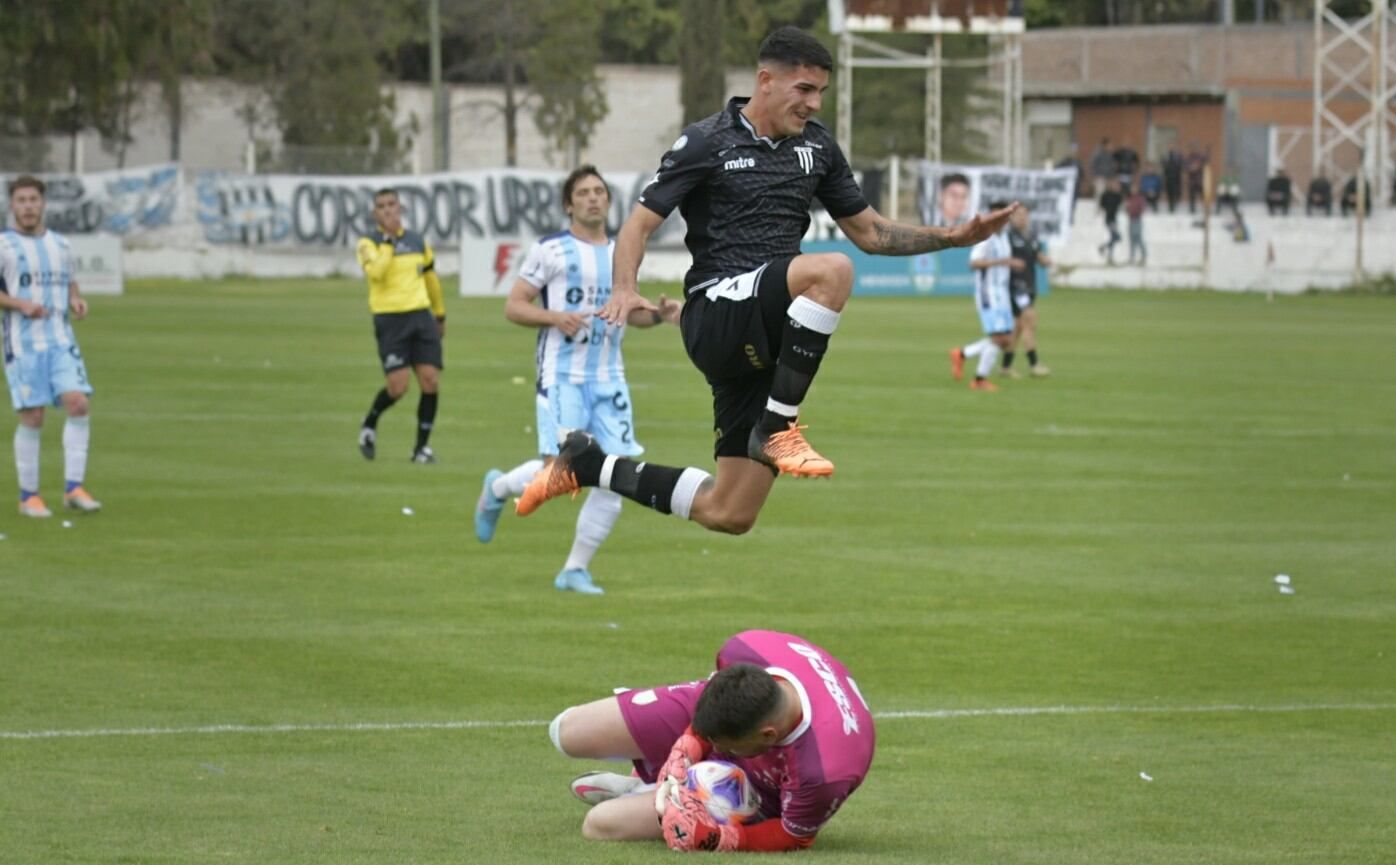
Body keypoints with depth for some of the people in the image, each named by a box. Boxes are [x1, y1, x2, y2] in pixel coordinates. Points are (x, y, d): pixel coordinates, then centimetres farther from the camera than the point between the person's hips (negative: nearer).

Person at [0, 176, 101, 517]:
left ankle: (74, 489, -9)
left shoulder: (60, 244, 14)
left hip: (61, 341, 4)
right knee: (32, 418, -6)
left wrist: (77, 300, 5)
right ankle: (28, 496, 8)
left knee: (79, 404, -14)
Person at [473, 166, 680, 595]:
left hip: (609, 378, 5)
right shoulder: (551, 250, -3)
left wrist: (658, 314, 4)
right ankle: (498, 488, 18)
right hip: (562, 376, -5)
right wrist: (555, 317, -20)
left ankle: (575, 570, 7)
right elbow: (513, 306, -3)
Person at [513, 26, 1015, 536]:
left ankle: (588, 465, 23)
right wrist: (624, 289, -23)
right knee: (831, 270, -34)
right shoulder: (706, 143, -3)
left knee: (728, 515, 3)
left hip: (769, 336, 7)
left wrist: (953, 237, 9)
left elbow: (868, 232, 21)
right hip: (715, 316, -6)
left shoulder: (817, 146, 14)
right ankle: (776, 428, -25)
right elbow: (641, 223, -3)